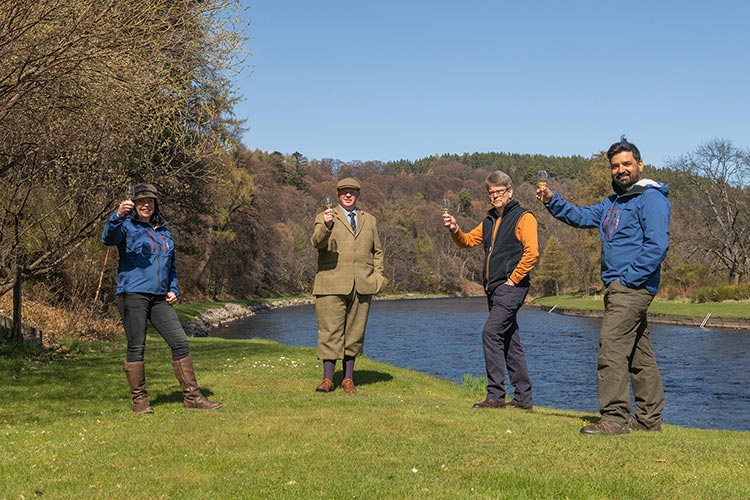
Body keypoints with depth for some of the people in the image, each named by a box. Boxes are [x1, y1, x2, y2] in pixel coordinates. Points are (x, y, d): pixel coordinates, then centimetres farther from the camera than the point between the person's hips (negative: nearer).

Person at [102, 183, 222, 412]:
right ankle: (139, 400, 8)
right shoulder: (128, 227, 3)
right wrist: (117, 215, -37)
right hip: (132, 294, -5)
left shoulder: (164, 232, 20)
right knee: (136, 347, -3)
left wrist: (173, 290, 12)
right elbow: (108, 238, -20)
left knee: (180, 342, -1)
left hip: (160, 299, 5)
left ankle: (192, 395, 4)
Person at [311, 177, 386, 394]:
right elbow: (316, 242, -10)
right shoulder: (324, 217, 8)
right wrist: (325, 227, -30)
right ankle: (328, 379, -2)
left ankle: (348, 378, 11)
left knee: (355, 333, 4)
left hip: (362, 286, 3)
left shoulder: (370, 220, 19)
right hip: (332, 285, -3)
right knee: (330, 331, -6)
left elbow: (377, 252, 23)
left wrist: (378, 276, 9)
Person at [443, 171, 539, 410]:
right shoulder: (490, 220, 20)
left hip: (511, 288, -9)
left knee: (491, 333, -18)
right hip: (494, 289, 9)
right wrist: (455, 230, -2)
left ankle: (496, 395, -16)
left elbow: (531, 252, -16)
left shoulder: (523, 217, -6)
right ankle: (523, 397, 17)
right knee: (510, 342, 11)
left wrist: (512, 279, -15)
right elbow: (468, 240, 19)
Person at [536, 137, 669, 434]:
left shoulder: (651, 198, -9)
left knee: (612, 348, -15)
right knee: (638, 354, 12)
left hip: (632, 287, -9)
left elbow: (657, 246, -18)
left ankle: (614, 418, -12)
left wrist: (627, 279, -18)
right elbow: (581, 217, 20)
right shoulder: (613, 202, 21)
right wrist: (552, 201, 4)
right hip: (617, 288, 9)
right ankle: (649, 418, 19)